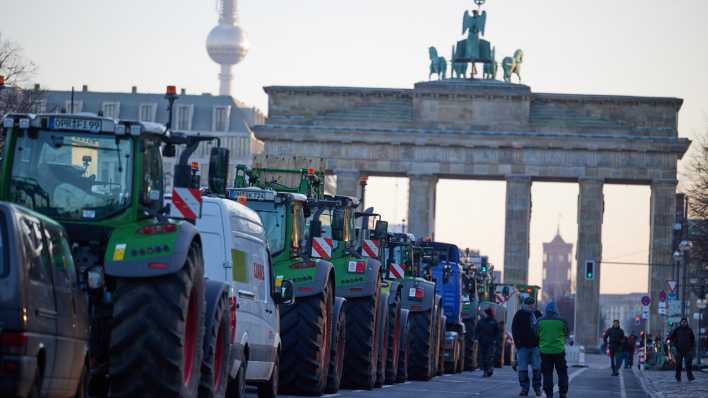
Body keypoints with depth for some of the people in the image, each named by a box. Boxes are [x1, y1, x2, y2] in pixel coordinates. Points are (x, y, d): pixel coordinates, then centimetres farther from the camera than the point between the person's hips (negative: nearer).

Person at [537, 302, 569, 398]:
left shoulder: (540, 321, -2)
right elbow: (566, 334, 8)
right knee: (562, 373, 9)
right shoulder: (561, 321, -6)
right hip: (559, 350, -1)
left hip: (545, 350, 1)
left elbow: (536, 335, 7)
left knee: (547, 373, 5)